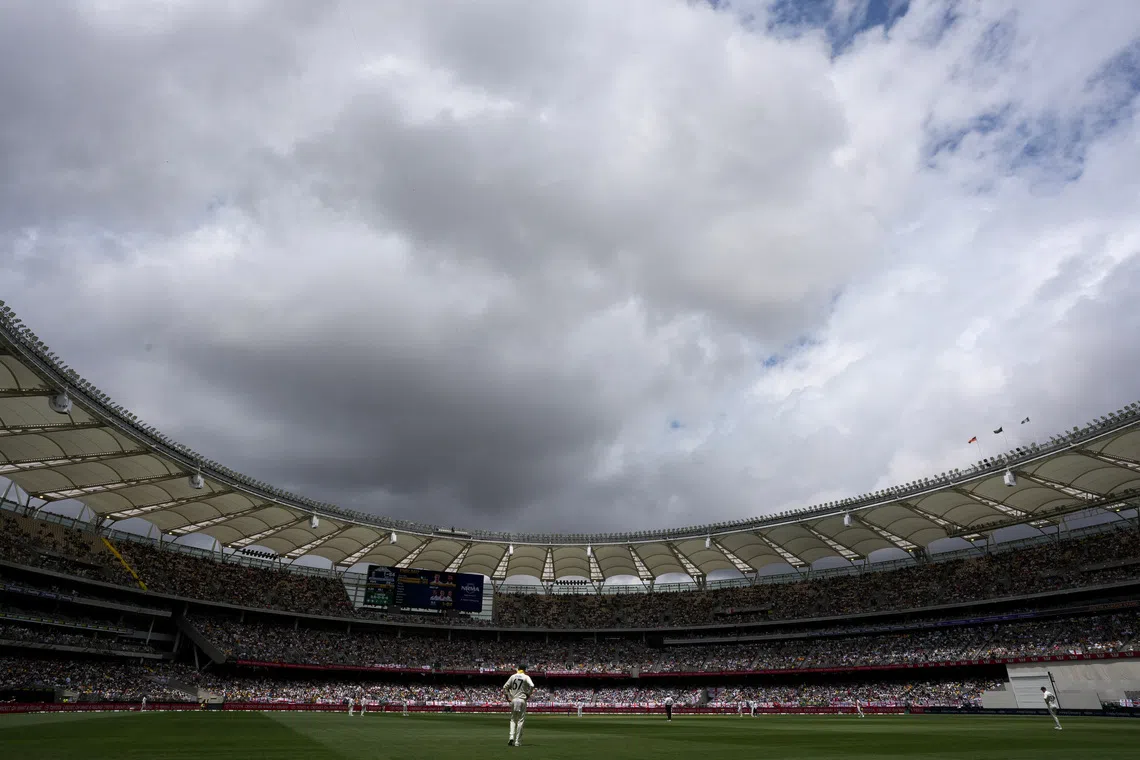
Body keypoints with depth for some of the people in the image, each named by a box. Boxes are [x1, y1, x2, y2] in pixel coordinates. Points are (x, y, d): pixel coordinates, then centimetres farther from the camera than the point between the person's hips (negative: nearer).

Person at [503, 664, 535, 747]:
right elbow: (532, 686, -17)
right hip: (522, 700, -4)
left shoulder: (512, 677, 10)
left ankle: (511, 737, -2)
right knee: (520, 721, 3)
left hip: (513, 700, 4)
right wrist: (528, 694, -5)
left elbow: (505, 687, 8)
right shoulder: (526, 677, -1)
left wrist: (507, 697, 11)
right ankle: (517, 742, 2)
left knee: (513, 719, 16)